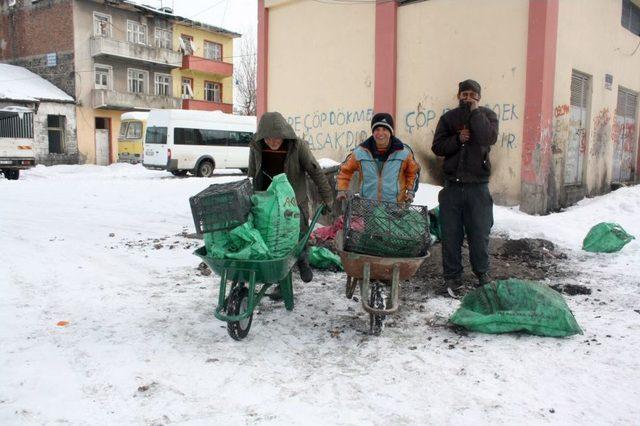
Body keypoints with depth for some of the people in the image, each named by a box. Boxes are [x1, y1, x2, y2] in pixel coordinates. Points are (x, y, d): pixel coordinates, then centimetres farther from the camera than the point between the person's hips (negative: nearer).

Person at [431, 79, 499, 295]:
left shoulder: (487, 115, 5)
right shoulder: (448, 118, 9)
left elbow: (488, 138, -16)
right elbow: (437, 147, 2)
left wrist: (475, 111, -11)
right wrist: (457, 139, -13)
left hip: (477, 185, -1)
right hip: (452, 184, 1)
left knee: (479, 232, 6)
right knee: (451, 233, 4)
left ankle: (482, 273, 24)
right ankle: (452, 276, 15)